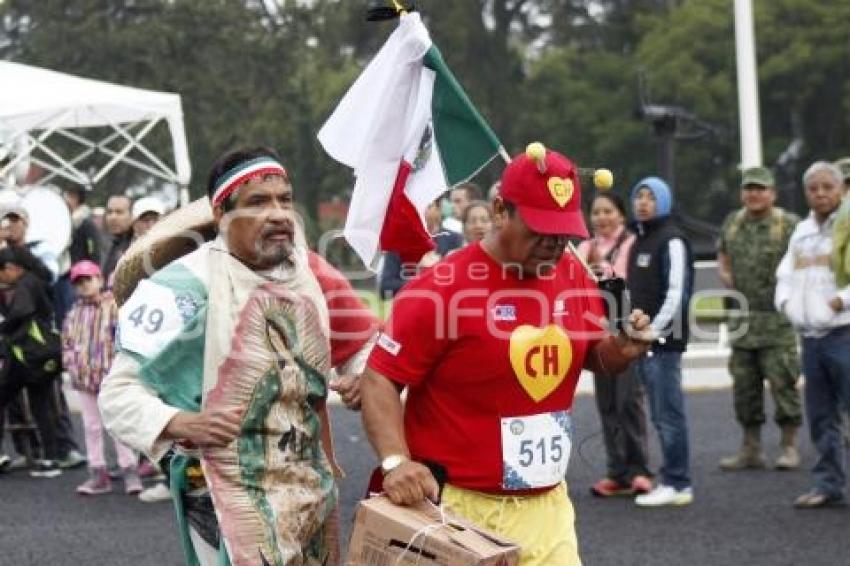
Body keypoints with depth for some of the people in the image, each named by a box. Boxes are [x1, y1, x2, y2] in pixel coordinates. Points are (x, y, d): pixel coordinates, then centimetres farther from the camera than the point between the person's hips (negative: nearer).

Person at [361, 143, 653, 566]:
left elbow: (595, 356, 19)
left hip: (548, 505, 5)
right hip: (458, 508, -5)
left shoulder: (574, 275, 4)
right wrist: (396, 461, -27)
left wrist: (620, 349, -4)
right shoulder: (441, 288, -15)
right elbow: (380, 380, -13)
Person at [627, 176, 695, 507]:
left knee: (669, 413, -7)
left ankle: (676, 484, -4)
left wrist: (654, 330, -18)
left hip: (664, 340, -9)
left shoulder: (671, 240, -8)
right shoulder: (638, 241, 19)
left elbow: (677, 292, -16)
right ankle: (673, 479, 15)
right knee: (661, 415, 11)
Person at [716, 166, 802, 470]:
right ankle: (751, 448, 18)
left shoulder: (789, 225, -6)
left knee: (782, 382, -5)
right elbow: (723, 254, 29)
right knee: (744, 385, 9)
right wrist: (725, 274, 11)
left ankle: (789, 446, 5)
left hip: (778, 320, -6)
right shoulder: (732, 223, 12)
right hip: (742, 318, 6)